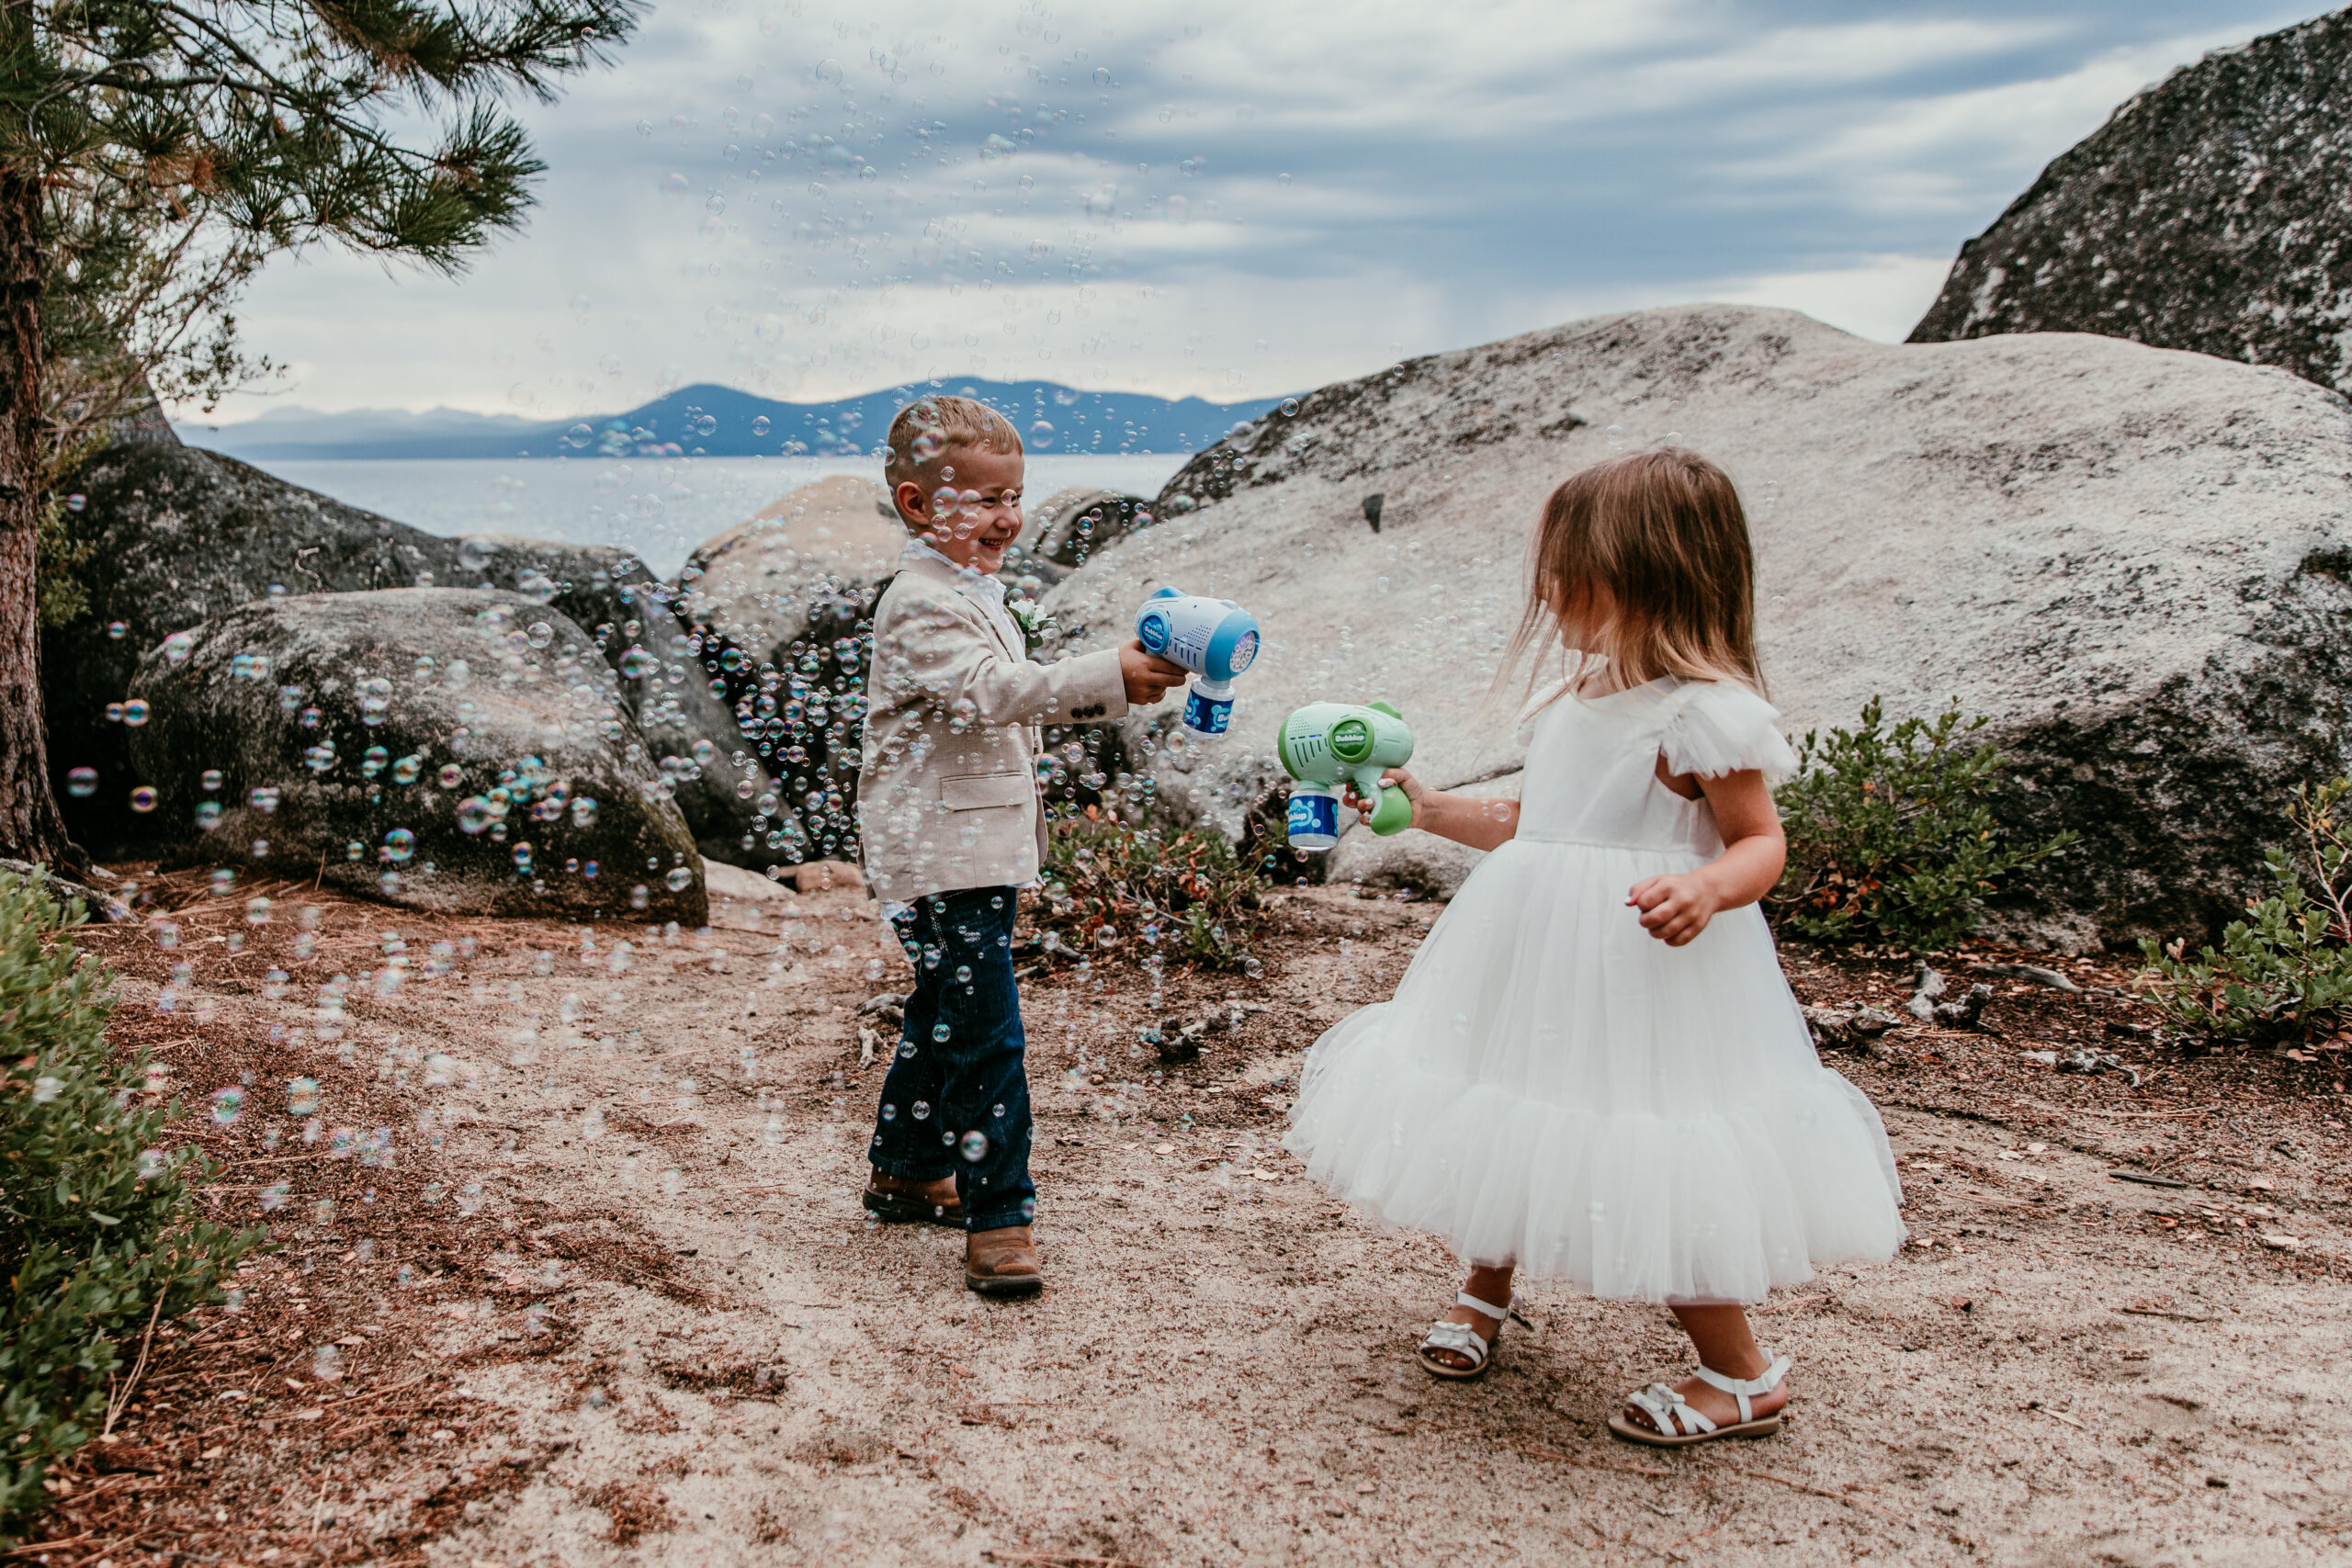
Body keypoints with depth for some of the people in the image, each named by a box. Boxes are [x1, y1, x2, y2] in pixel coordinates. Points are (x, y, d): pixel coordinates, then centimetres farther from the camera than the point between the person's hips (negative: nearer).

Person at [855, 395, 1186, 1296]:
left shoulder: (974, 594, 16)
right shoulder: (921, 605, -17)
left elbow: (1011, 701, 27)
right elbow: (991, 690, -31)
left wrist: (1111, 686, 15)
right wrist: (1109, 678, -38)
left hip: (982, 850, 10)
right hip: (940, 857, -10)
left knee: (945, 1016, 20)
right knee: (984, 1034, -11)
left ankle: (905, 1172, 35)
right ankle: (997, 1222, -6)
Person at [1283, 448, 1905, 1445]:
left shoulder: (1705, 710, -16)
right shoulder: (1579, 693, 10)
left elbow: (1761, 841, -15)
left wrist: (1707, 889, -35)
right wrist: (1432, 812, 22)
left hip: (1644, 968, -8)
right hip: (1537, 953, 8)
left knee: (1650, 1177, -3)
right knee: (1500, 1127, 18)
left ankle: (1742, 1377, 16)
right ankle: (1485, 1292, 44)